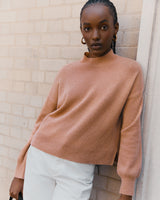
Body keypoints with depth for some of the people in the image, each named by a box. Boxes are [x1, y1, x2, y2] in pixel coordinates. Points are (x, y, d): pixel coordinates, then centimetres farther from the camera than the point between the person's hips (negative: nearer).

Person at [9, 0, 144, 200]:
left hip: (79, 172, -2)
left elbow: (130, 131, -6)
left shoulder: (130, 71, -6)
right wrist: (20, 173, 7)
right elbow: (43, 119, 4)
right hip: (40, 159, 3)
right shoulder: (67, 72, 1)